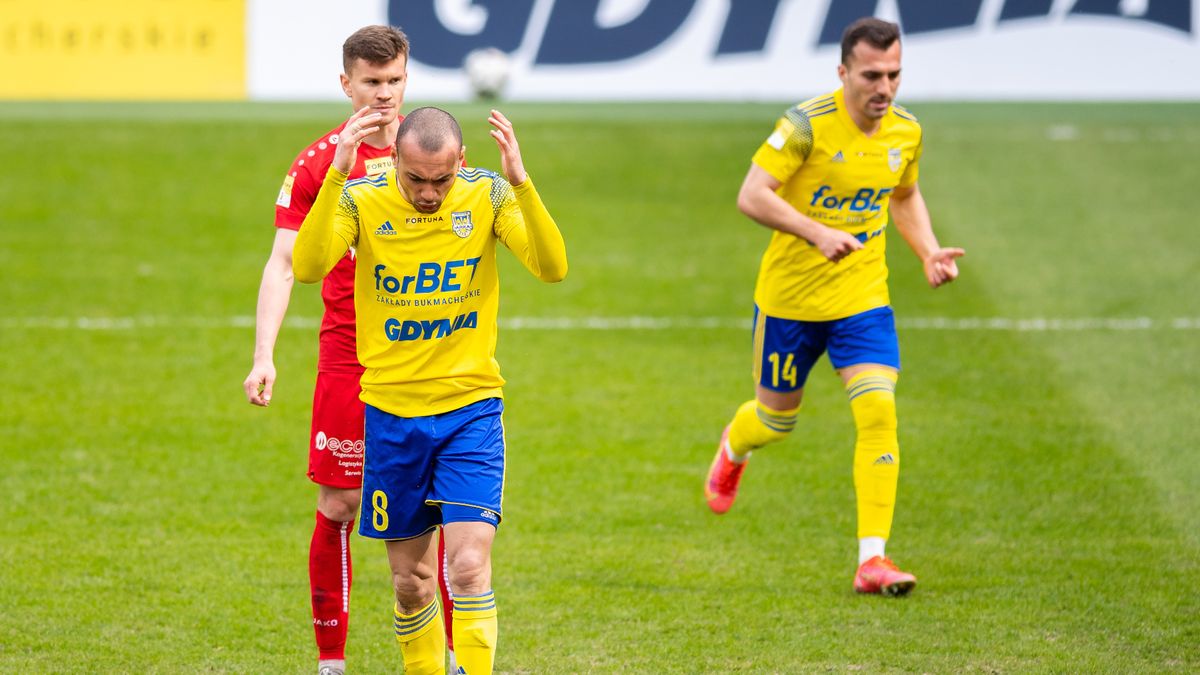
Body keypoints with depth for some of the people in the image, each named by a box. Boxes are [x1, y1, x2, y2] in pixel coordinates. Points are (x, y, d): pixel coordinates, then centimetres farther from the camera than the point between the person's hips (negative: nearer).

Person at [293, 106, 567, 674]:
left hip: (470, 408, -1)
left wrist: (520, 182, -33)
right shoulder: (362, 200, -9)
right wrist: (338, 174, -36)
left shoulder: (487, 196, -8)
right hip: (392, 412, 1)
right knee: (410, 579, 9)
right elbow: (308, 267, -26)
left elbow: (552, 268, -21)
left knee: (469, 565, -13)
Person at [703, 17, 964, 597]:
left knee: (878, 411, -16)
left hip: (863, 298, 3)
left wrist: (928, 252, 2)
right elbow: (751, 196, -25)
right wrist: (819, 233, -37)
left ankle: (872, 560, -15)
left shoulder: (905, 131, -1)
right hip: (790, 297, -3)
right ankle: (733, 449, 54)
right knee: (776, 419, 14)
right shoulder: (807, 124, -19)